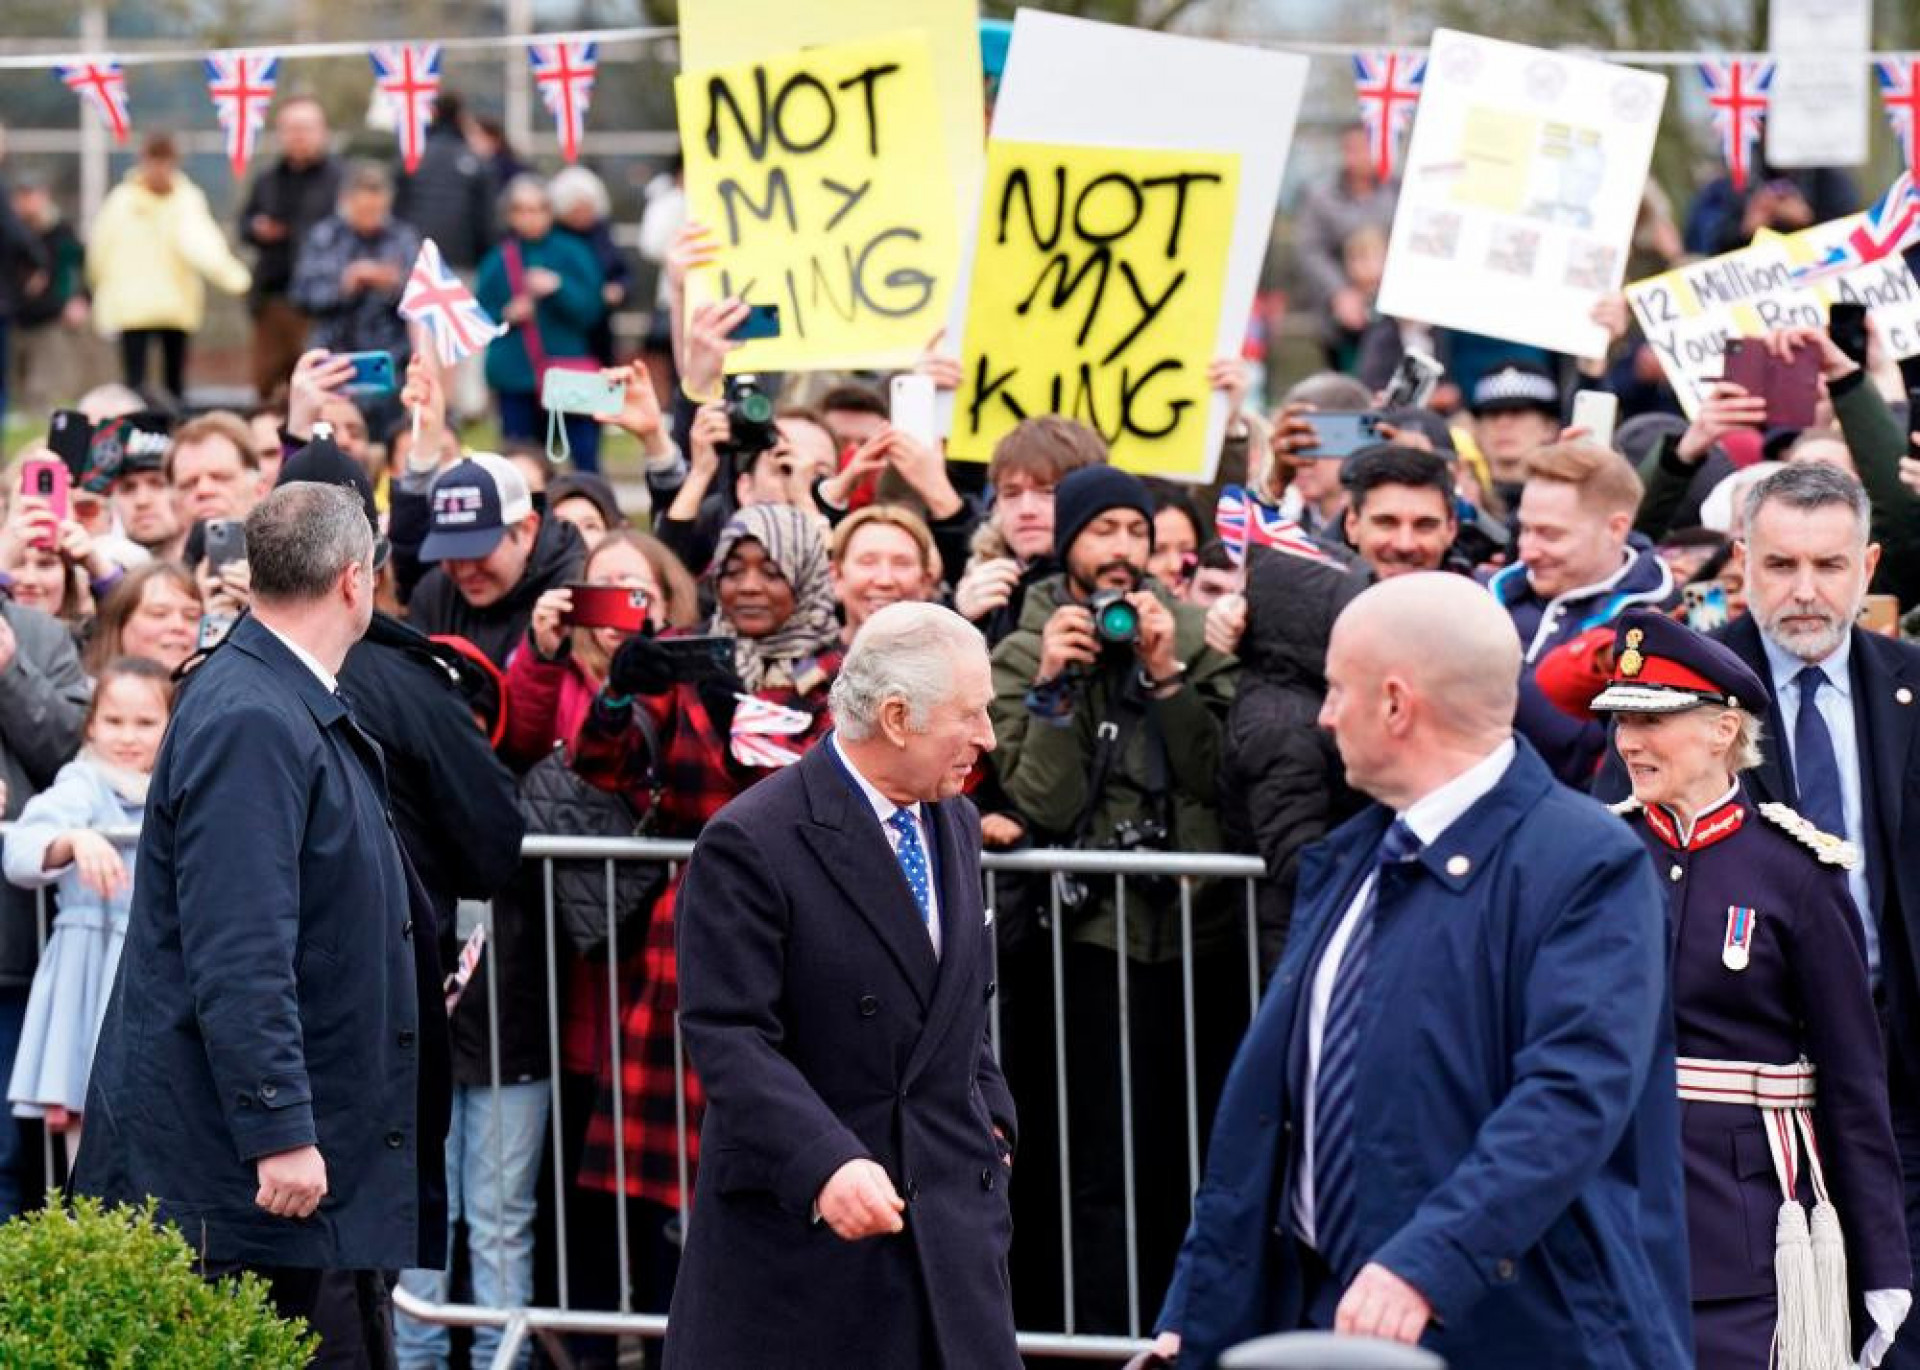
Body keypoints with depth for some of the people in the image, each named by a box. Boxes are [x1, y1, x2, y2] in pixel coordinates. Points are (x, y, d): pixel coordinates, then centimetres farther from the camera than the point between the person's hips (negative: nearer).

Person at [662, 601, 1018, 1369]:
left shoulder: (954, 825, 12)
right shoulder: (751, 844, -13)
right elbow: (729, 1038, -20)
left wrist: (989, 1120, 12)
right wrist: (825, 1164, -31)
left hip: (949, 1214, 6)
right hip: (795, 1219, -6)